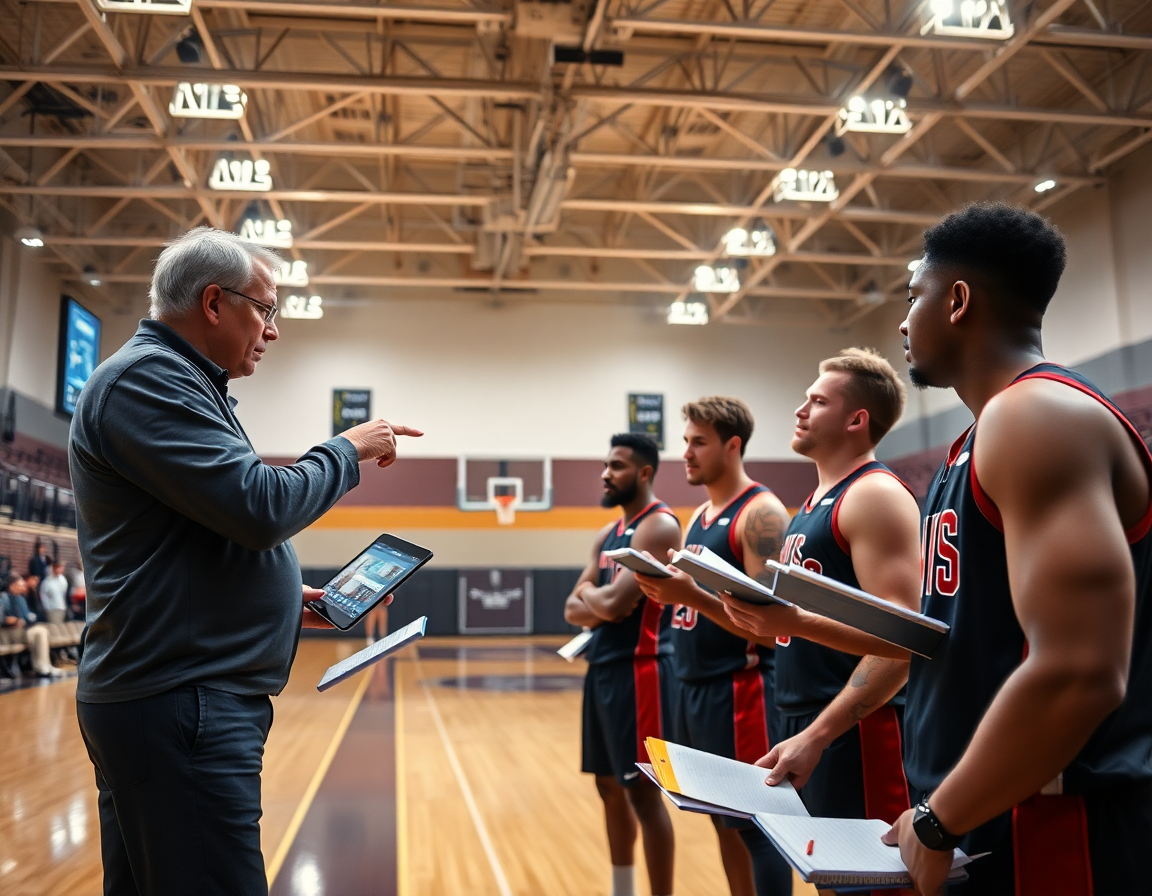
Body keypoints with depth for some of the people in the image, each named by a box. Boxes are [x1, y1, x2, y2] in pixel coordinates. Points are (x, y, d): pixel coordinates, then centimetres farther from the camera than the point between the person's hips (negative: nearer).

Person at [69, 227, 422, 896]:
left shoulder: (167, 379, 20)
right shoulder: (146, 378, -12)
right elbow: (261, 506, -21)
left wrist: (289, 603, 17)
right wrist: (348, 452, -5)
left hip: (166, 696, 11)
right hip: (180, 702, -11)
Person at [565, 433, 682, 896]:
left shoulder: (658, 526, -14)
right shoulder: (608, 533, 15)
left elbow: (615, 603, -23)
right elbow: (573, 610, 11)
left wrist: (590, 595, -2)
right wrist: (599, 607, -10)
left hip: (636, 669, -9)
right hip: (601, 668, 9)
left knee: (642, 792, -4)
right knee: (609, 786, 16)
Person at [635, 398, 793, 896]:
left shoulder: (761, 513, -13)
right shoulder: (700, 514, 14)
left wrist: (691, 595, -29)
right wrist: (669, 590, 3)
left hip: (739, 689, -9)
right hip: (692, 686, 9)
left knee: (756, 823, -1)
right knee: (723, 819, 16)